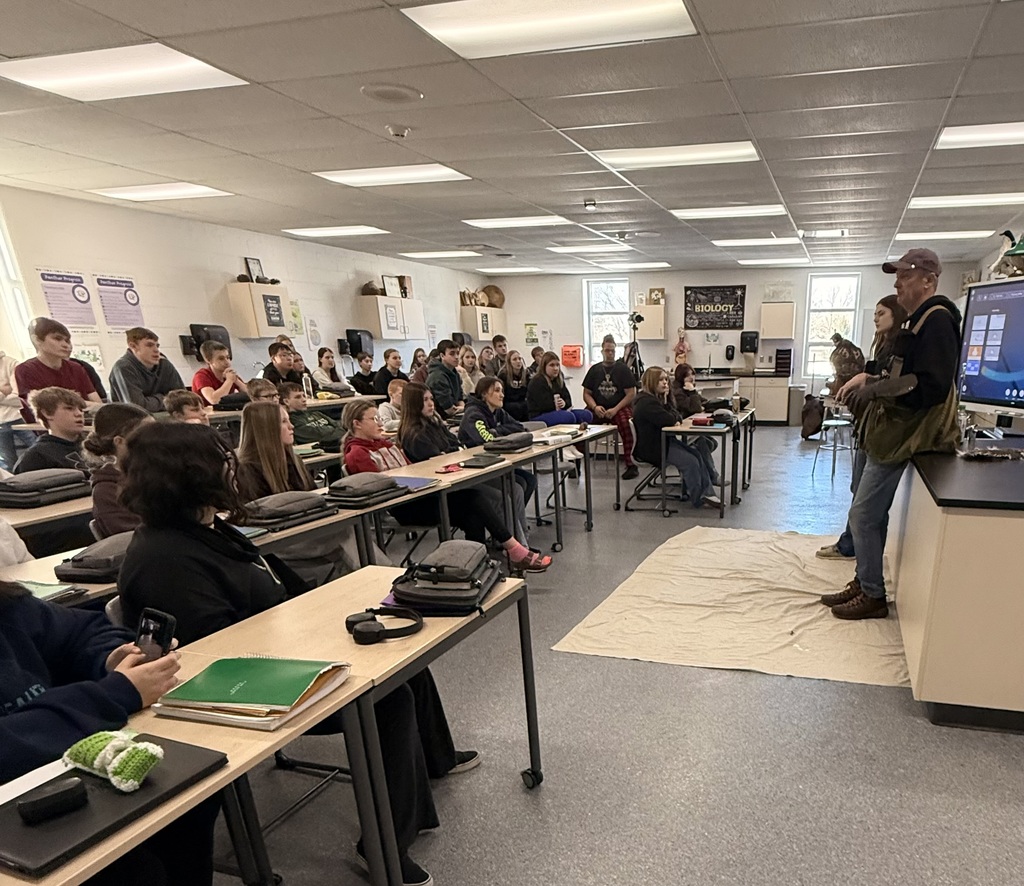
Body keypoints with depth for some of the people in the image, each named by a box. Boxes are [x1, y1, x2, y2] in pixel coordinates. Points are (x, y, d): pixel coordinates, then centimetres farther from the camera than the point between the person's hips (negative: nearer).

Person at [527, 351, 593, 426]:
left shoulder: (559, 380, 16)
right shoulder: (537, 382, -9)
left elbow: (568, 400, 11)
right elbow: (543, 405, -20)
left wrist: (564, 403, -14)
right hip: (539, 416, -8)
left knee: (587, 414, -10)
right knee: (569, 416, -35)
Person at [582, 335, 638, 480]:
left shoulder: (622, 369, 5)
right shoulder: (594, 369, 13)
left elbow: (631, 394, -1)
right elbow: (586, 394, 11)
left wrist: (615, 409, -13)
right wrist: (595, 407, -9)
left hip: (619, 408, -2)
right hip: (597, 409, 3)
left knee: (626, 423, -35)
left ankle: (631, 465, -27)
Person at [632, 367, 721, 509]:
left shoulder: (657, 397, 14)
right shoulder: (646, 402, -20)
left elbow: (677, 417, 15)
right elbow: (669, 420, -24)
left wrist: (675, 418, -10)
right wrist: (667, 405, -5)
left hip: (663, 440, 11)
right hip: (651, 448, -11)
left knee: (698, 454, 0)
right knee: (690, 461, -17)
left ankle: (706, 493, 1)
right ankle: (698, 499, -1)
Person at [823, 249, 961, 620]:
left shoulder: (937, 321, -15)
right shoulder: (918, 321, 17)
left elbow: (932, 387, -25)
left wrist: (874, 389, -25)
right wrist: (870, 379, 6)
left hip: (900, 437, -10)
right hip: (890, 433, 10)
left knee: (863, 515, -5)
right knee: (871, 515, 15)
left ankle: (873, 596, 8)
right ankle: (864, 583, 26)